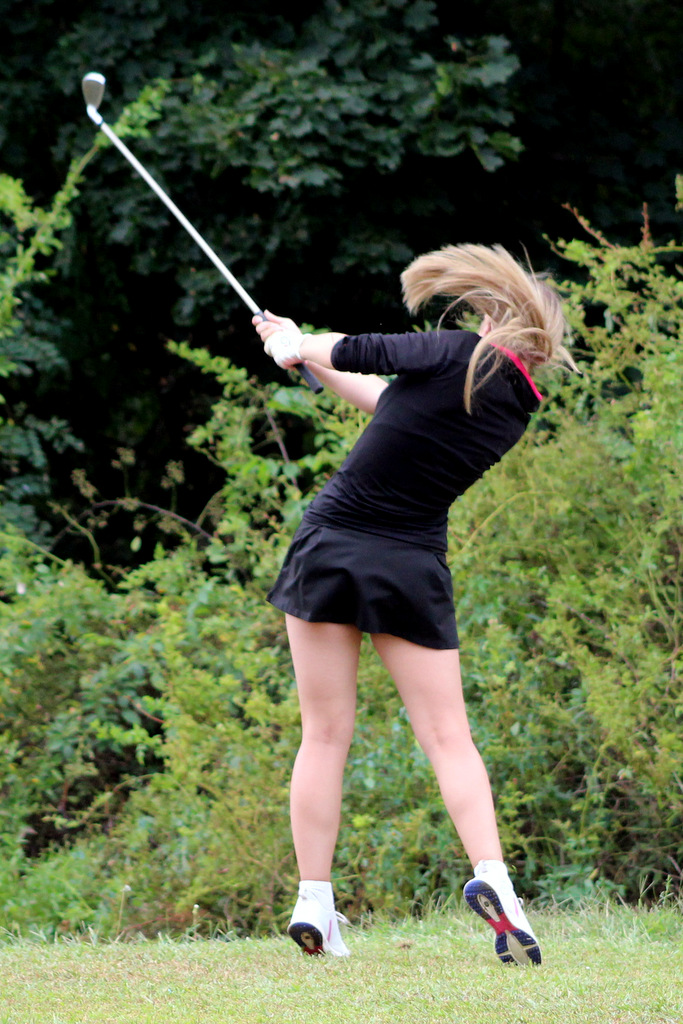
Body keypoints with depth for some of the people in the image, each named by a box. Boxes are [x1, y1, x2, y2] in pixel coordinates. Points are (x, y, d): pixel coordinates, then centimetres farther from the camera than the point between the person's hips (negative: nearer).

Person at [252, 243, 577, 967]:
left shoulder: (458, 356, -11)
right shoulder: (518, 410, 7)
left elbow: (362, 353, -7)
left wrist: (299, 347, 16)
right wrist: (308, 354, 22)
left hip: (330, 542, -3)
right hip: (411, 568, 3)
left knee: (324, 735, 4)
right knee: (448, 736, 6)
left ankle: (313, 902, 3)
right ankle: (491, 876, -15)